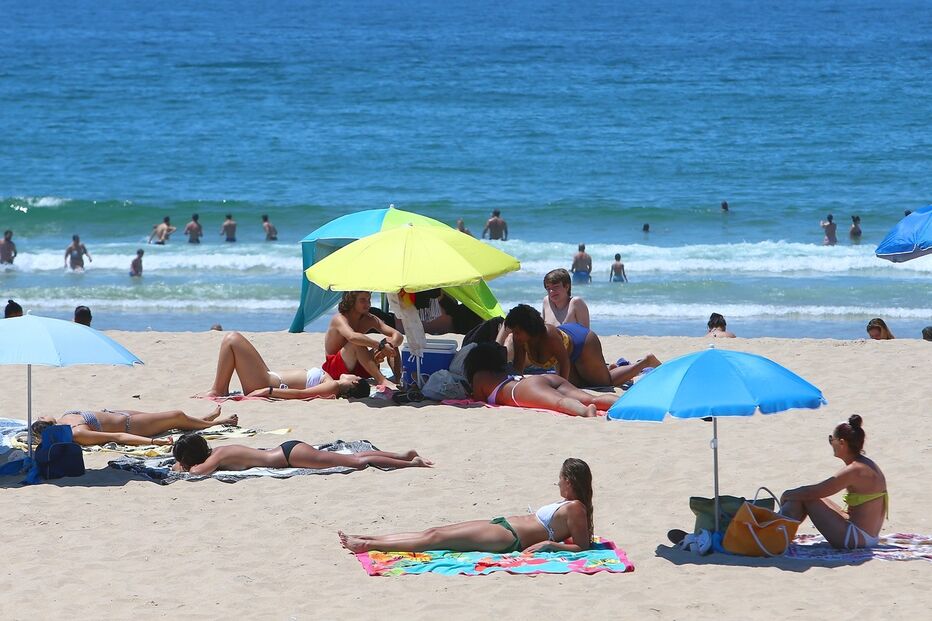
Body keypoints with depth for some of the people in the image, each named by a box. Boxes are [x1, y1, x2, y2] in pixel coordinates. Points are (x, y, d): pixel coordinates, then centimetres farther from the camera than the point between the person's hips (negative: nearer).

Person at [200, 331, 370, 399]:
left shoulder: (332, 386, -18)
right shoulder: (331, 383, 9)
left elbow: (300, 393, -26)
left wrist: (267, 391, -29)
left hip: (266, 383, -10)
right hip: (269, 378, 10)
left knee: (232, 339, -12)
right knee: (231, 338, 15)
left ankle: (217, 391, -5)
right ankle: (222, 390, 12)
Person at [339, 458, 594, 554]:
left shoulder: (574, 508, -12)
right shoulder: (566, 504, 14)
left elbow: (582, 547, -19)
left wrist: (549, 544, -28)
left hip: (507, 538, -10)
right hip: (502, 525, 10)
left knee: (435, 538, -10)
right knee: (433, 533, 6)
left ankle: (368, 545, -10)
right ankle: (368, 540, 8)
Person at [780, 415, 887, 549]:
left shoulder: (854, 471, -19)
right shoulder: (867, 465, 11)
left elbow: (812, 492, -16)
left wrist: (787, 495, -1)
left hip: (857, 537, -10)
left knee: (804, 497, -6)